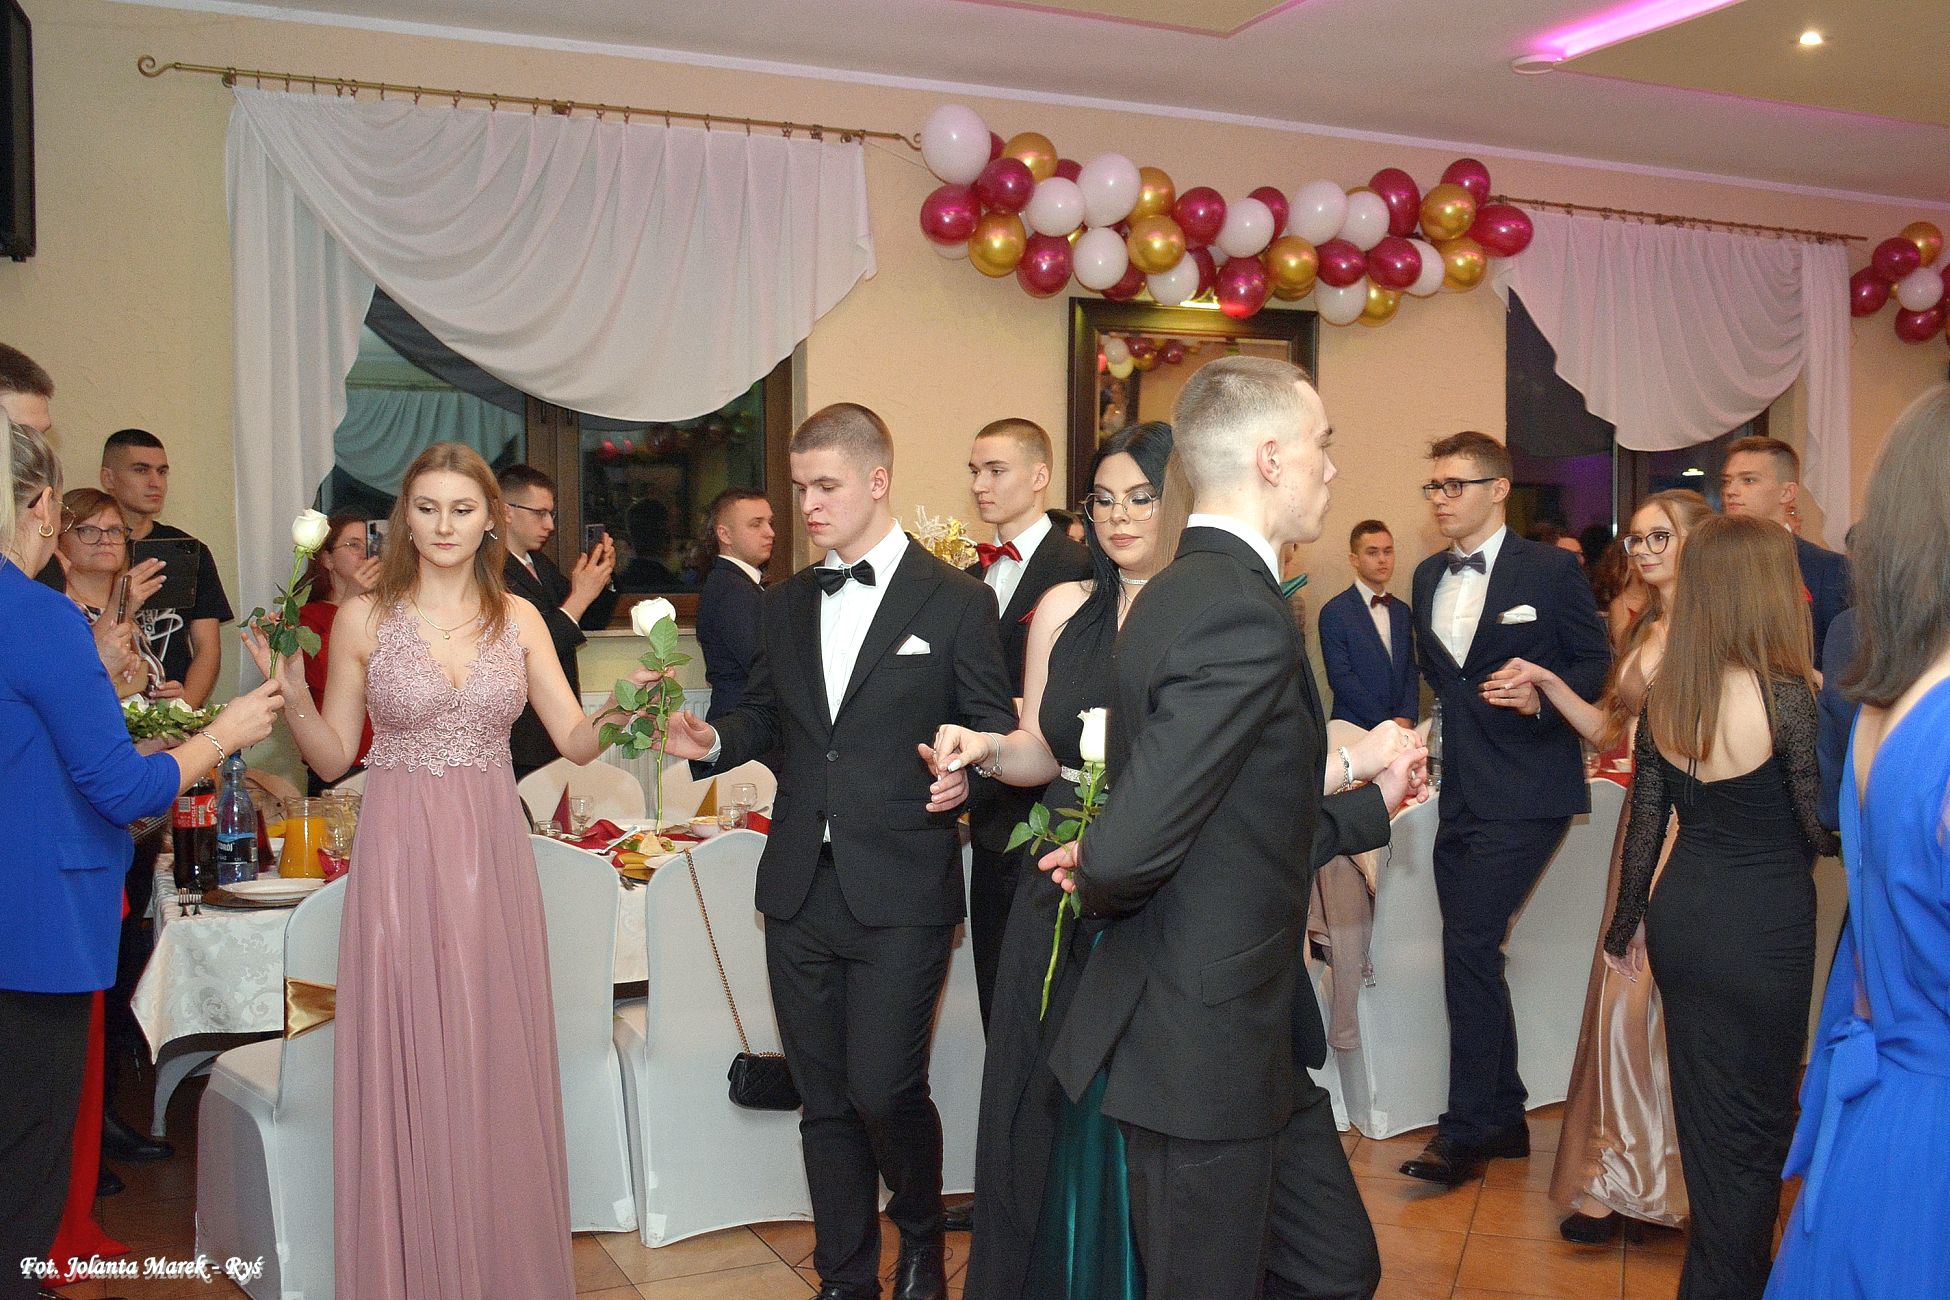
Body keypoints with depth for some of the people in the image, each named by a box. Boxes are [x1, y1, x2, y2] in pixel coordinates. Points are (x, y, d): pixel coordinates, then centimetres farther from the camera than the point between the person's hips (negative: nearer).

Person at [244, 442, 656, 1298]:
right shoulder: (364, 618, -1)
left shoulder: (519, 618, 5)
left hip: (491, 853, 2)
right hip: (401, 856, -2)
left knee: (498, 1058, 8)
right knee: (405, 1061, 3)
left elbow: (576, 741, 3)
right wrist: (290, 692, -14)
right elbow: (331, 759, 2)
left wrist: (619, 706, -17)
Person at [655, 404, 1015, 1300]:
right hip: (800, 890, 5)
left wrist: (965, 775, -22)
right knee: (824, 1099, 12)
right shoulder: (785, 604, 12)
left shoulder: (954, 601, -2)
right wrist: (711, 742, -2)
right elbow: (765, 720, 18)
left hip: (899, 891, -5)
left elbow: (993, 732, -1)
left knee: (883, 1090, -6)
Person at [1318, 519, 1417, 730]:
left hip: (1401, 727, 5)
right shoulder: (1334, 612, -8)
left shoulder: (1402, 610, 12)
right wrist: (1387, 723, -14)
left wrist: (1406, 717, -6)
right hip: (1355, 728, -5)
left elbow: (1410, 669, 11)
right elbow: (1340, 678, -13)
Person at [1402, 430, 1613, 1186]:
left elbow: (1597, 664, -2)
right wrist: (1424, 725, 10)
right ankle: (1502, 1118, 24)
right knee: (1474, 953, 11)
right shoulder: (1428, 576, 12)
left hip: (1523, 792, -7)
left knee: (1470, 945, -13)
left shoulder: (1550, 571, -6)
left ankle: (1465, 1130, -2)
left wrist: (1543, 696, -19)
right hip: (1459, 793, 7)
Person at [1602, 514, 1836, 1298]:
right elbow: (1828, 831, -14)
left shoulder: (1663, 698, -1)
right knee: (1755, 1121, 11)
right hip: (1763, 930, -5)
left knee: (1702, 1108, 19)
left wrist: (1626, 925, 17)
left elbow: (1644, 826, 5)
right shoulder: (1790, 694, -18)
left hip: (1680, 916, 6)